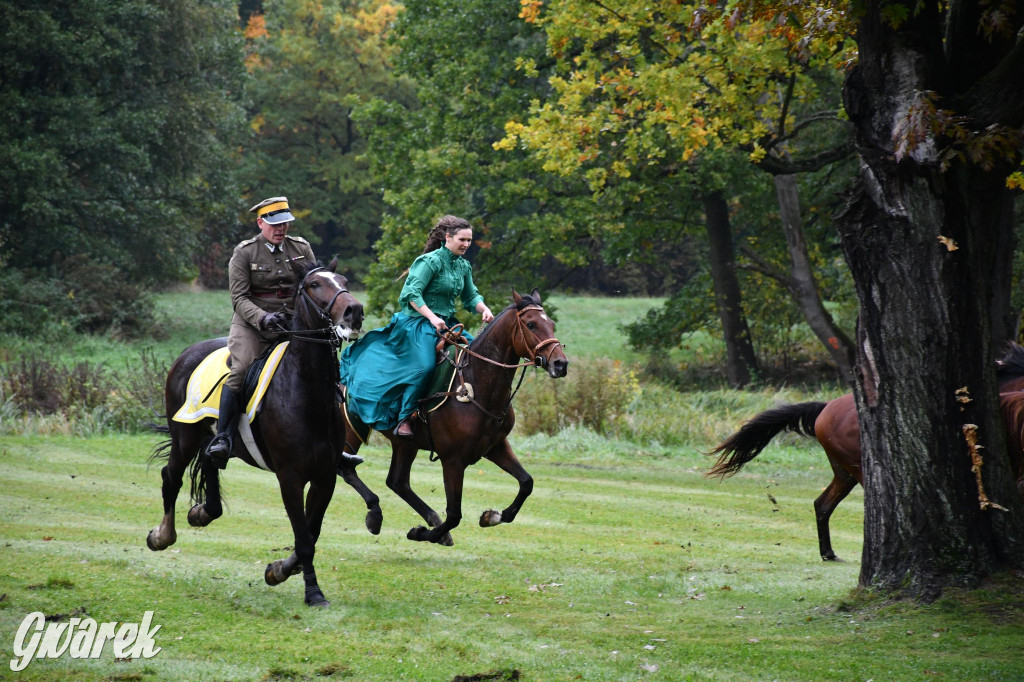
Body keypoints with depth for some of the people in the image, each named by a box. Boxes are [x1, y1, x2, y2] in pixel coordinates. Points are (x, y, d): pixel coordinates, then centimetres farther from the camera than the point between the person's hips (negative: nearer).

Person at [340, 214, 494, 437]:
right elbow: (412, 293, -18)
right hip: (418, 323, -8)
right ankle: (405, 418, -21)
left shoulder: (464, 266, 13)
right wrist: (432, 318, -28)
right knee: (423, 365, -30)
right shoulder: (431, 261, -12)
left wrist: (484, 309, -4)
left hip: (446, 324, 8)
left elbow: (471, 297, 18)